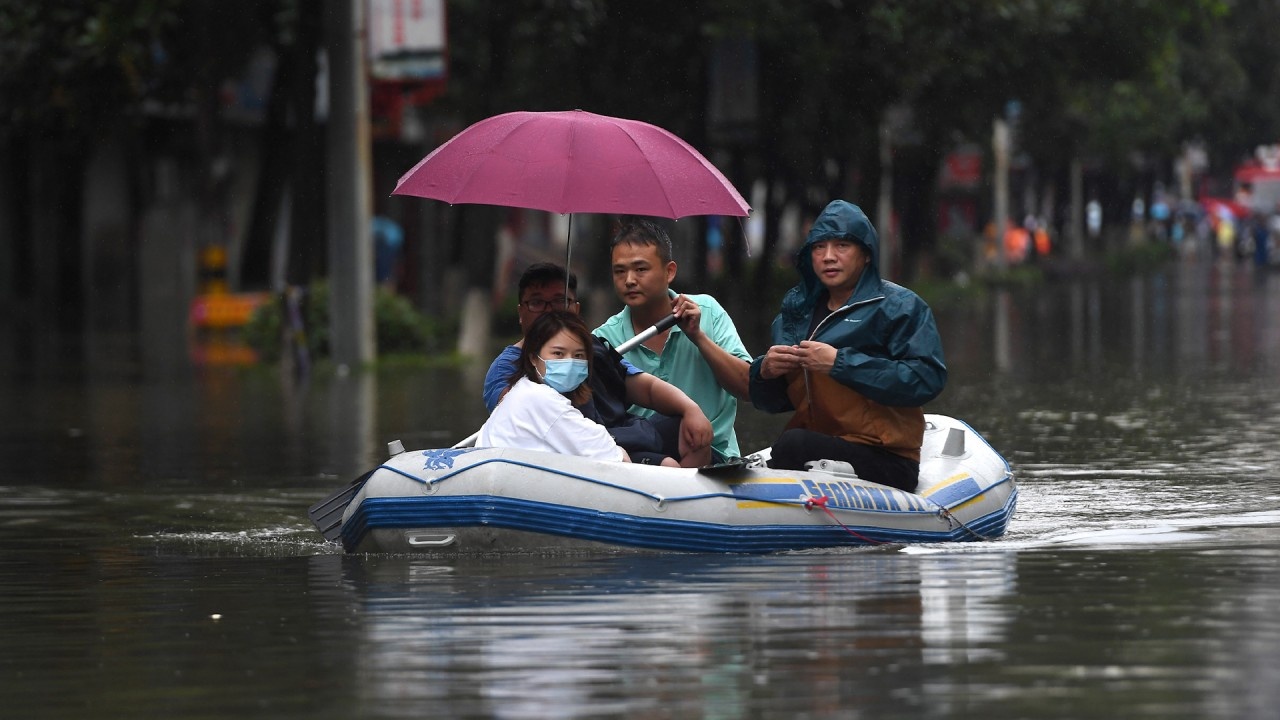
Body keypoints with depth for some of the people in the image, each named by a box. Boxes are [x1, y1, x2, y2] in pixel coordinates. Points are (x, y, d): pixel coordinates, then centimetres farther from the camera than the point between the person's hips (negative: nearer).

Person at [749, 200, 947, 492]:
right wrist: (765, 371, -2)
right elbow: (772, 401, 23)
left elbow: (926, 380, -15)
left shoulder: (899, 306, 1)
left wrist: (840, 363, -16)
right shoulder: (797, 309, 19)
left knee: (794, 445, -34)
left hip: (885, 462, -5)